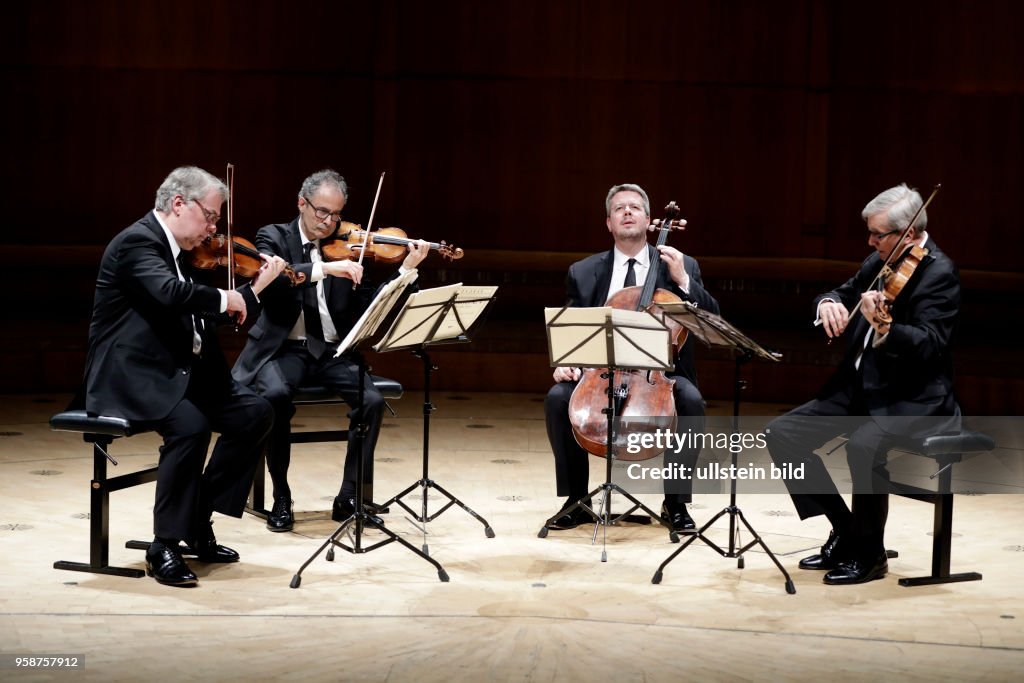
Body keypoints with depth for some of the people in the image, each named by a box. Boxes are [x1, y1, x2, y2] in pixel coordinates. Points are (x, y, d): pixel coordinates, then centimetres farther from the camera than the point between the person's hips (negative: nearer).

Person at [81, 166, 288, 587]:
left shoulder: (179, 251, 16)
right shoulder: (137, 241, -14)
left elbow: (205, 314, 21)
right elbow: (170, 293, -33)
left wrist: (257, 286, 15)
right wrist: (226, 298, -18)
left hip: (178, 373, 10)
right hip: (131, 378, -10)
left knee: (254, 414, -2)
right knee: (191, 425, -33)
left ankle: (199, 521, 6)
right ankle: (164, 548, -19)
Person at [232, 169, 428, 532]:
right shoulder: (274, 237, 3)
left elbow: (371, 306, 2)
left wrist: (405, 270, -10)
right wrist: (324, 269, -30)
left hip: (332, 351, 3)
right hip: (284, 348, -3)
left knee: (372, 400, -23)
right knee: (276, 394, -34)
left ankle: (349, 497, -7)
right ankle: (281, 497, -15)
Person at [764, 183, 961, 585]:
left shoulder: (939, 273, -14)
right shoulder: (879, 262, 8)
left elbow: (930, 344, -26)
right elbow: (843, 293, 19)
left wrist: (884, 328, -45)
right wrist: (829, 304, -6)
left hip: (913, 400, -8)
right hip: (860, 386, 8)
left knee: (863, 445, -36)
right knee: (782, 434, -4)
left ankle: (869, 551, -12)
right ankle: (844, 530, 6)